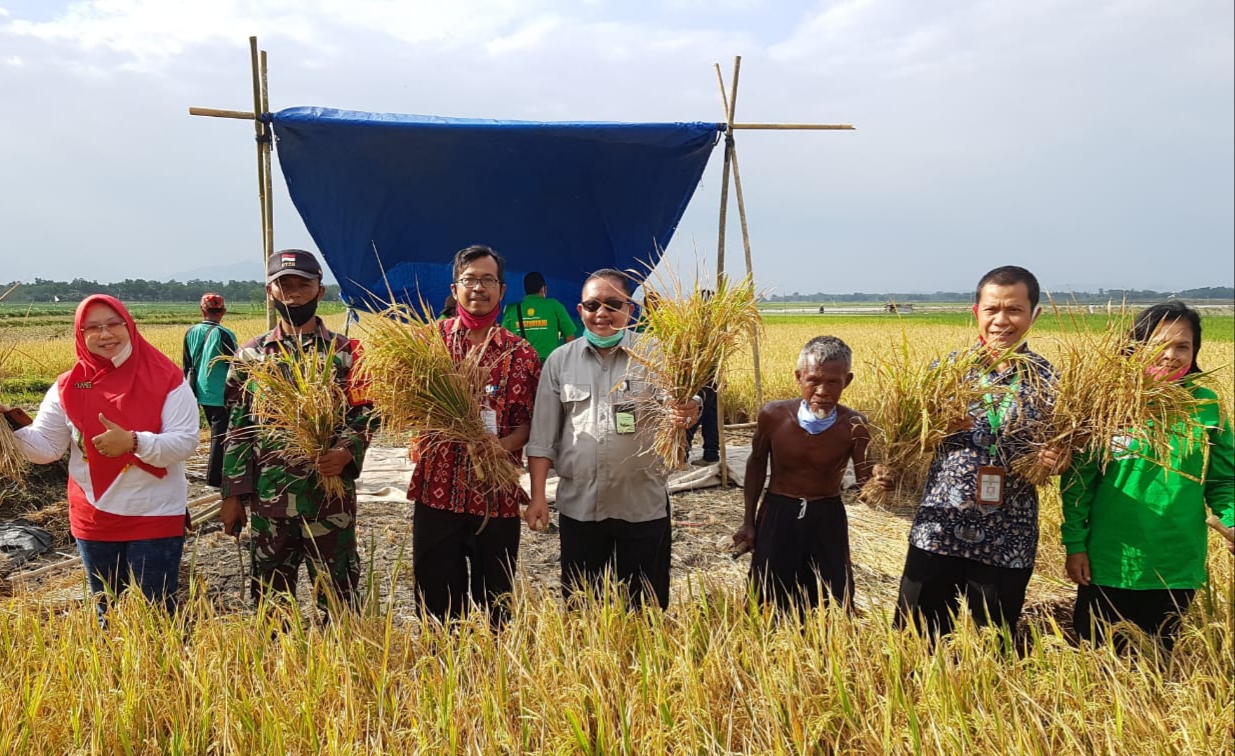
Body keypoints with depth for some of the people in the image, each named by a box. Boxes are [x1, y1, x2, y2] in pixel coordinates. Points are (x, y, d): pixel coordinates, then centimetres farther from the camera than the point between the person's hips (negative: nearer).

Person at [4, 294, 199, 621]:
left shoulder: (165, 379, -12)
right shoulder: (67, 387, -1)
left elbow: (186, 442, -18)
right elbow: (45, 448, -3)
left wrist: (133, 441, -32)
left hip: (156, 517, -3)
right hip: (94, 520, 4)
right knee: (107, 609, 21)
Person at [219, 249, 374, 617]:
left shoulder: (345, 352, 1)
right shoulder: (250, 355, 6)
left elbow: (364, 414, -1)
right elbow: (237, 430, 7)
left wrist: (346, 452, -22)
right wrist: (233, 494, 3)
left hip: (331, 496, -2)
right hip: (268, 499, 2)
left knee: (339, 599, 6)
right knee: (269, 600, 14)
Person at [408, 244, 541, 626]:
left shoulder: (521, 354, 3)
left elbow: (531, 422, 3)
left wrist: (503, 446, -15)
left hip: (498, 495, 0)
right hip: (436, 491, 0)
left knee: (495, 603, 12)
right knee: (436, 597, 10)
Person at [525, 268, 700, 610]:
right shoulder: (560, 360, 3)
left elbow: (677, 408, -9)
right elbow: (542, 437, 5)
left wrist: (687, 413, -33)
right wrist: (537, 496, 0)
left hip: (643, 505, -1)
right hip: (579, 506, 2)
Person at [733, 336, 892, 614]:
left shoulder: (854, 425, -17)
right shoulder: (774, 414, -15)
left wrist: (878, 475, -36)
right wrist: (748, 521, 7)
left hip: (827, 519, 0)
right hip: (777, 515, 0)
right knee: (769, 604, 11)